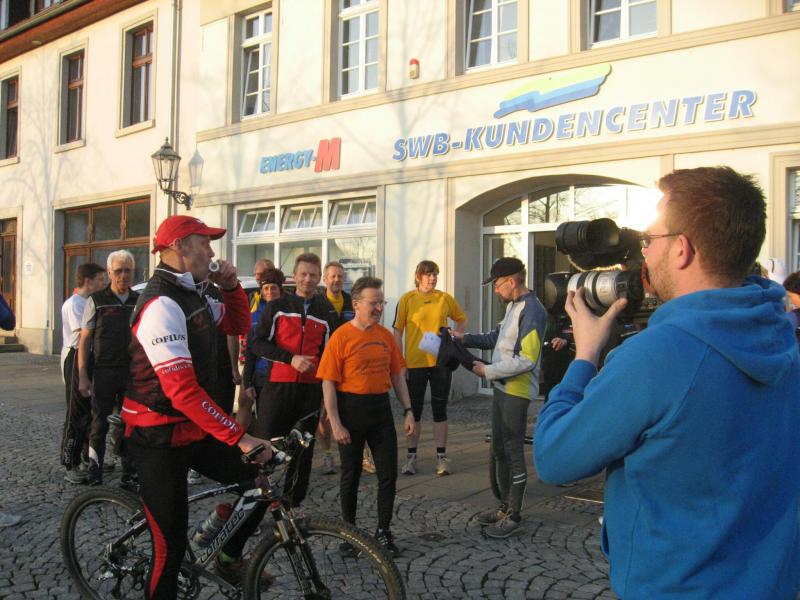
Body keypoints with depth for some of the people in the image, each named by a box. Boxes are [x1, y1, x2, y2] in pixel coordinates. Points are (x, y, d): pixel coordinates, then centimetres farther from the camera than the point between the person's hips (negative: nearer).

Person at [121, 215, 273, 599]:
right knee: (172, 542, -1)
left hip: (193, 429, 9)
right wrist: (240, 437, -31)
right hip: (158, 439, -9)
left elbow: (239, 326, 18)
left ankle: (229, 559, 25)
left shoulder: (193, 296, 6)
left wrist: (231, 286, -1)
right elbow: (183, 391, -31)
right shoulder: (162, 305, -24)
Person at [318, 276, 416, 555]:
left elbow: (397, 375, 11)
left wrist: (408, 411, 5)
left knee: (388, 474, 5)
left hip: (381, 409, 5)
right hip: (351, 410, -4)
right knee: (350, 476, 10)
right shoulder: (341, 336, -11)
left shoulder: (386, 335, 5)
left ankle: (383, 531, 20)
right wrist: (335, 423, -14)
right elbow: (328, 383, -12)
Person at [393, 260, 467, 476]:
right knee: (414, 410, 8)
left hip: (441, 361, 1)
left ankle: (441, 457, 15)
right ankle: (411, 456, 19)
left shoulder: (445, 298, 2)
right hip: (415, 362, -1)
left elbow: (462, 320, 18)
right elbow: (398, 332, -1)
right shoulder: (407, 299, -3)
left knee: (440, 409, 7)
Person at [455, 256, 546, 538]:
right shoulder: (513, 306, 11)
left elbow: (526, 360, -25)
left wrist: (487, 371, -18)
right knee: (499, 449, 17)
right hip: (502, 388, 10)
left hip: (517, 392, -10)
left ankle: (514, 517, 12)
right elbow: (498, 337, 19)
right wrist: (466, 339, 7)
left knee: (513, 452, 0)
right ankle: (505, 506, 30)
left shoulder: (531, 311, -19)